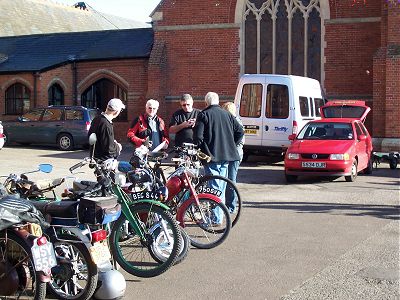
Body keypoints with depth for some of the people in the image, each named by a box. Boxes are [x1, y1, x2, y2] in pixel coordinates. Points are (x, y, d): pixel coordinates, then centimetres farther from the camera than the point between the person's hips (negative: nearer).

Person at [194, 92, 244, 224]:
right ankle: (219, 215, 22)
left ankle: (215, 218, -6)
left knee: (213, 186, -5)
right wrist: (231, 146, 15)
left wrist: (203, 150, 0)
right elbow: (240, 132, 9)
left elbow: (198, 136, -13)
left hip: (211, 155, -5)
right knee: (221, 186, 15)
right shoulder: (227, 114, 11)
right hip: (226, 155, 5)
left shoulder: (204, 115, -5)